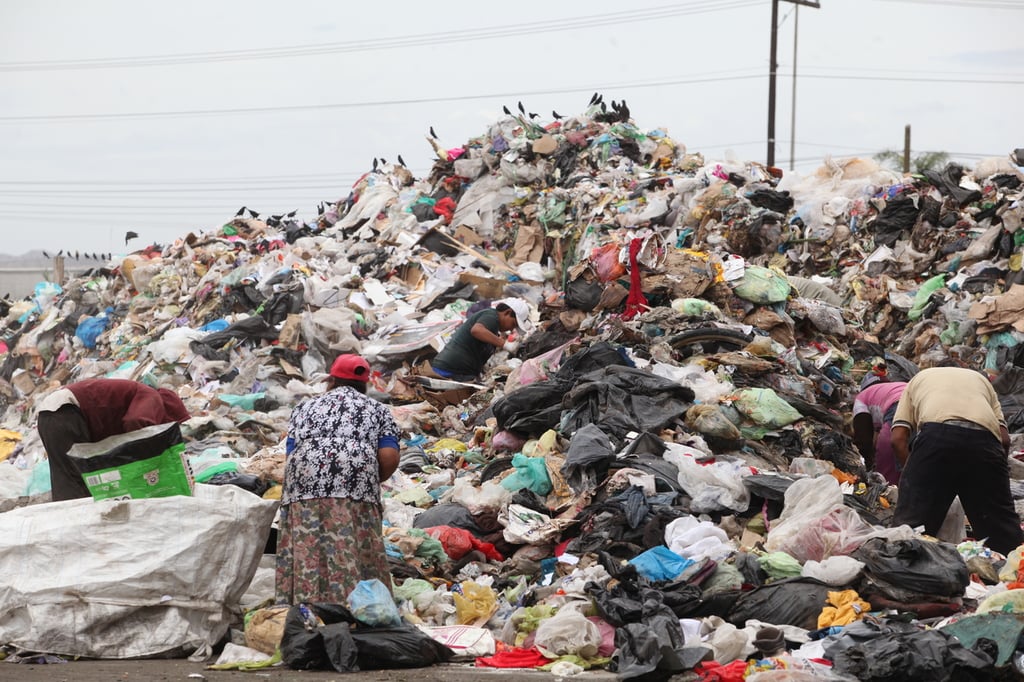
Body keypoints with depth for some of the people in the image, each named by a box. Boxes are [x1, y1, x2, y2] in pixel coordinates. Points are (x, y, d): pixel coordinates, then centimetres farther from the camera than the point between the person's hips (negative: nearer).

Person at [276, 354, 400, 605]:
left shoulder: (304, 408, 26)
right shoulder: (378, 410, 21)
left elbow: (290, 455, 13)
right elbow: (389, 457, 6)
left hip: (302, 490, 1)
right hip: (356, 490, -1)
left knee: (306, 563, -5)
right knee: (352, 566, -6)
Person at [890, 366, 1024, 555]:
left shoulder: (918, 379, 37)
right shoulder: (981, 379, 40)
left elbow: (898, 439, 20)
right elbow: (1005, 438, 21)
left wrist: (915, 477, 29)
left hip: (937, 434, -2)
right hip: (985, 438, 2)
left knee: (911, 523, 0)